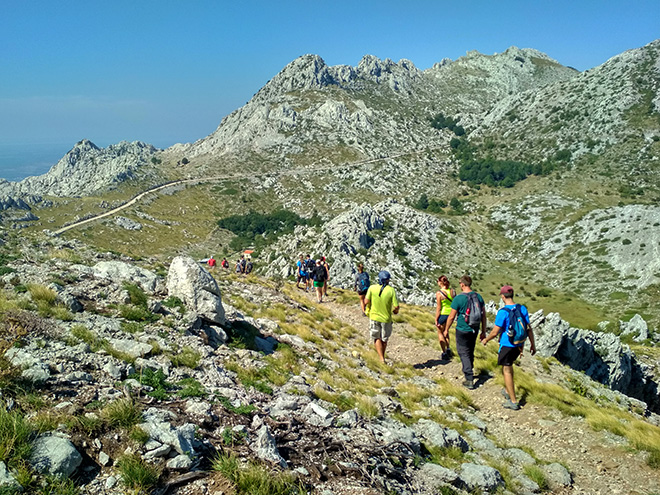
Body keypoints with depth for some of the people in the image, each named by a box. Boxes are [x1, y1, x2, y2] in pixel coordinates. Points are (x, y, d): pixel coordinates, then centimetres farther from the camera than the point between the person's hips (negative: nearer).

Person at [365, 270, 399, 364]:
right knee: (384, 339, 19)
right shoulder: (391, 290, -14)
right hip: (386, 318, 0)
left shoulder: (372, 288, -11)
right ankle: (382, 357, 32)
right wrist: (395, 311, 9)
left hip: (374, 317, 0)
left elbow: (366, 302, -6)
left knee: (376, 338, 11)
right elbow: (396, 307, -14)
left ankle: (382, 359, -1)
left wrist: (368, 309, 15)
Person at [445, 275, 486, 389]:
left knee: (463, 353, 2)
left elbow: (451, 317, -12)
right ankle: (469, 371, 40)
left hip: (462, 331, -5)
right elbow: (483, 315, 5)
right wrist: (483, 331, 13)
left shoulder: (458, 298, -16)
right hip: (475, 330, 5)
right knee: (470, 352, 22)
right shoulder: (478, 296, 0)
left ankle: (469, 380, -2)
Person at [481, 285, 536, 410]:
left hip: (507, 345, -7)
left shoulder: (503, 312, -20)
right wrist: (532, 344, 12)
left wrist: (486, 340, 2)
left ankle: (513, 402, 6)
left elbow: (495, 332, -16)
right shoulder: (522, 309, -2)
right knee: (509, 365, 27)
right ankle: (507, 391, 39)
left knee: (506, 370, 3)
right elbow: (529, 328, 2)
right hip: (519, 344, 7)